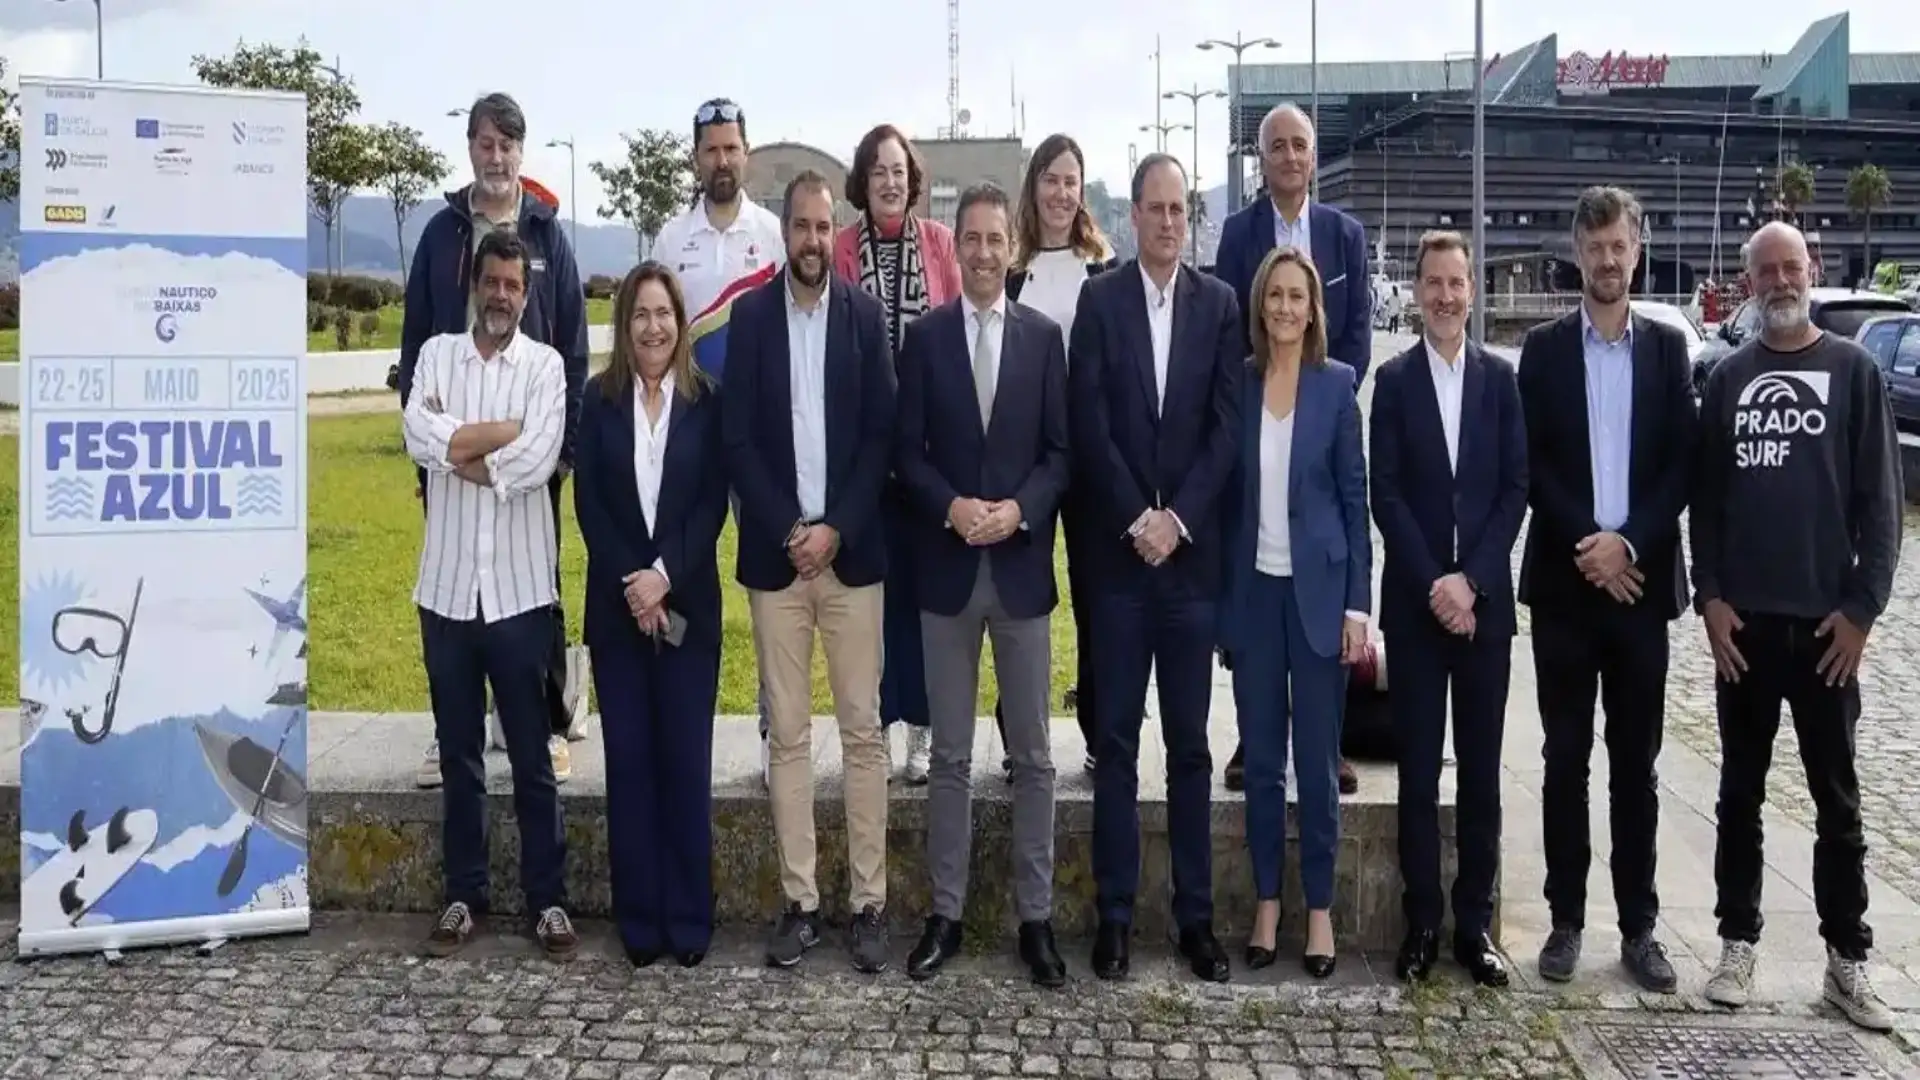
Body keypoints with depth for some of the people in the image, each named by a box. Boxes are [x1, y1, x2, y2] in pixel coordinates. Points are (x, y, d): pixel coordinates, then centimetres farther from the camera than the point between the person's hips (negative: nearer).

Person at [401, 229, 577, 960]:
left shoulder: (546, 364, 0)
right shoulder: (436, 354, 7)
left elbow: (539, 460, -16)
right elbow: (417, 436, -11)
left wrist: (457, 448, -7)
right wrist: (503, 432, -12)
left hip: (519, 589, -2)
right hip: (447, 587, 2)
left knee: (532, 756, 6)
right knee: (458, 755, 12)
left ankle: (548, 900, 16)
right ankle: (463, 896, 24)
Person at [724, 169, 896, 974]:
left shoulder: (865, 314, 3)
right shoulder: (750, 314, 4)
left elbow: (881, 433, -1)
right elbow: (737, 438, 0)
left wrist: (835, 529, -11)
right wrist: (787, 531, -10)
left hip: (852, 551, 0)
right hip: (775, 554, 1)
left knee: (863, 729, 2)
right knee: (787, 735, 5)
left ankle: (869, 903, 10)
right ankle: (799, 902, 13)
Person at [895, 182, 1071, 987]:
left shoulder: (1044, 336, 5)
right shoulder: (925, 336, 5)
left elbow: (1060, 450, 1)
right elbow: (907, 450, 1)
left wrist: (1019, 509, -15)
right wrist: (951, 507, -16)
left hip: (1022, 566, 0)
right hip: (947, 568, 0)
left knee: (1032, 754, 6)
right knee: (950, 754, 7)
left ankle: (1036, 917, 16)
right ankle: (946, 913, 17)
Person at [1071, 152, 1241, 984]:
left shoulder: (1220, 304, 7)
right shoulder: (1099, 300, 3)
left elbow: (1227, 425, 0)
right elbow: (1088, 424, -4)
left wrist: (1178, 519, -9)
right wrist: (1136, 519, -11)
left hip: (1193, 550, 1)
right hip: (1119, 550, -1)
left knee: (1190, 744, 7)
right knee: (1116, 741, 3)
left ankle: (1195, 915, 14)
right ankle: (1114, 914, 10)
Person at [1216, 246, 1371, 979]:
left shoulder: (1337, 385, -1)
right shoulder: (1236, 383, 3)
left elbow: (1355, 498, -1)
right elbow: (1225, 492, 5)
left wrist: (1358, 603, -6)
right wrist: (1219, 595, 2)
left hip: (1318, 589, -2)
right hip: (1253, 590, 2)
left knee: (1317, 756, 3)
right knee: (1261, 756, 8)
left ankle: (1320, 909, 15)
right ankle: (1266, 903, 18)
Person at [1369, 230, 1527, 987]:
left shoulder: (1500, 378, 6)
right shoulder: (1394, 380, 2)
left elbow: (1515, 489, 2)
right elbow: (1386, 494, -3)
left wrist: (1472, 579, -9)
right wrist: (1433, 584, -11)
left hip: (1485, 599, 1)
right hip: (1416, 602, -1)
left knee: (1481, 768, 6)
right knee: (1418, 767, 3)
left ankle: (1475, 923, 14)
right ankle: (1422, 922, 11)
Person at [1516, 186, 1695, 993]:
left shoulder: (1667, 347, 7)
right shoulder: (1544, 349, 4)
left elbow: (1682, 464, 2)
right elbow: (1530, 464, -2)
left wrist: (1629, 543, -11)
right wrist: (1584, 545, -12)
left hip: (1641, 580, 1)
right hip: (1564, 580, -1)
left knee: (1636, 763, 6)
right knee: (1566, 759, 5)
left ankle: (1639, 927, 14)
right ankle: (1566, 920, 13)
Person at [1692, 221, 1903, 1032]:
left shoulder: (1854, 371, 1)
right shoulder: (1727, 377, 7)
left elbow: (1879, 500, 0)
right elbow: (1705, 497, 7)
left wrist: (1862, 607, -7)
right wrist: (1710, 597, -3)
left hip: (1826, 621, -1)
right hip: (1742, 620, 2)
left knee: (1837, 799, 6)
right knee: (1740, 792, 9)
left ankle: (1848, 958, 16)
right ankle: (1738, 943, 19)